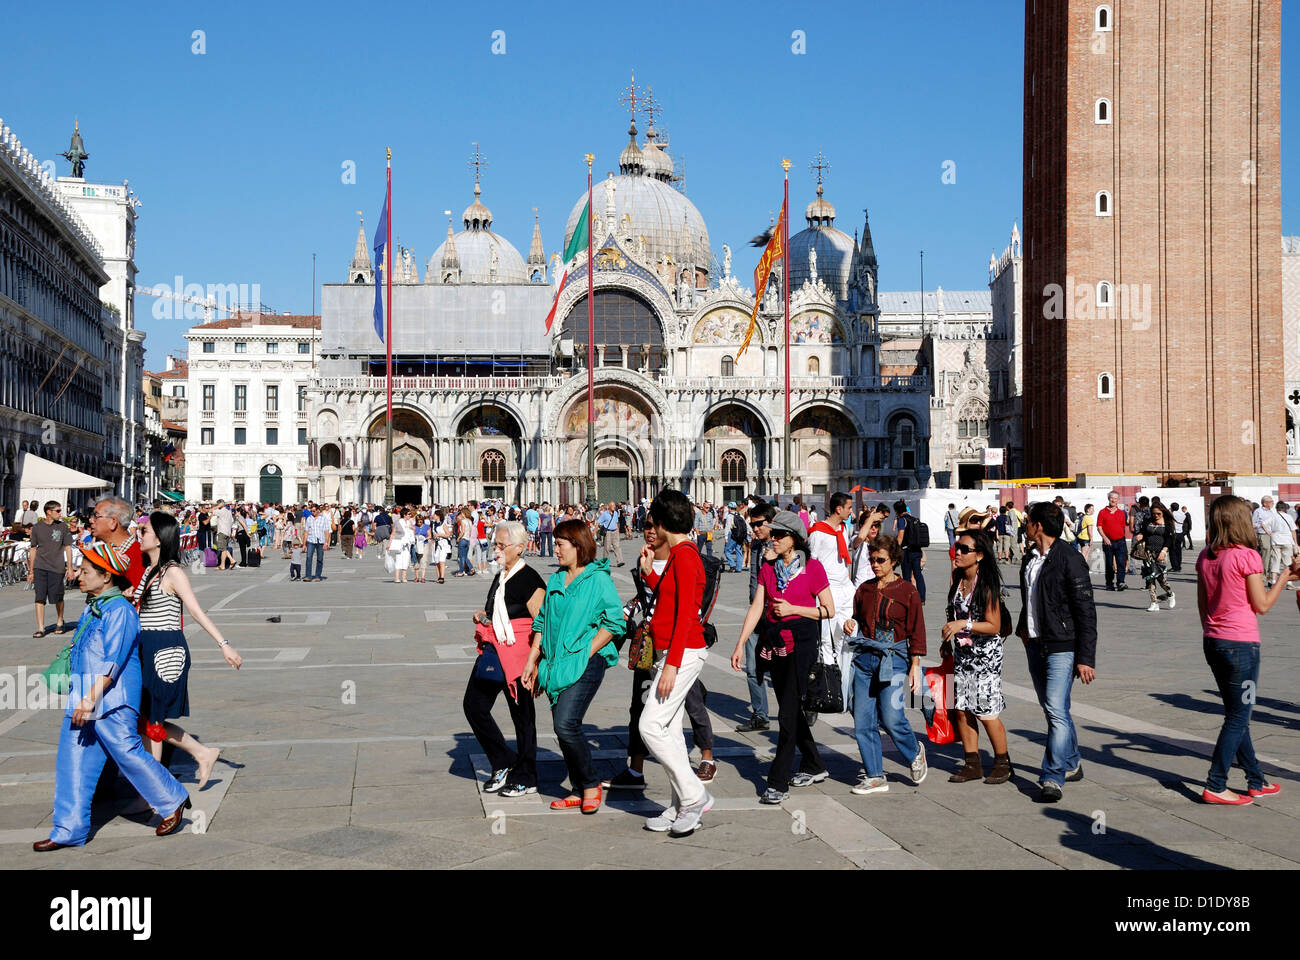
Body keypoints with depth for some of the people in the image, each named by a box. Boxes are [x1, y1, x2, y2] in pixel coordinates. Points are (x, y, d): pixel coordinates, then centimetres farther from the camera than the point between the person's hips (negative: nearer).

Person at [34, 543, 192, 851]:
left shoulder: (119, 610, -14)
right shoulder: (91, 608, 15)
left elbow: (113, 660, -21)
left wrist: (92, 698, -26)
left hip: (111, 702, -9)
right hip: (82, 701, 9)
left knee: (128, 754, -3)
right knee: (72, 764, 6)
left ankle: (173, 802, 15)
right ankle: (68, 831, 12)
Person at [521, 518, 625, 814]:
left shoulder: (598, 579, -6)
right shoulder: (555, 580, 14)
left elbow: (615, 622, -9)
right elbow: (542, 622, 19)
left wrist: (586, 653, -12)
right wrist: (532, 661, 15)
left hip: (586, 662, -7)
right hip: (556, 663, 7)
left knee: (566, 725, -16)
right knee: (563, 728, 7)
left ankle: (591, 784, 3)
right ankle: (579, 791, 19)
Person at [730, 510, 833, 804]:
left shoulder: (812, 568, -4)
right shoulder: (768, 569, 10)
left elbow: (829, 610, -3)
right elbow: (756, 608, 7)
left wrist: (793, 609, -12)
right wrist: (740, 644, 0)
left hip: (800, 641, -6)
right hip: (774, 641, 6)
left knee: (788, 711, -10)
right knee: (790, 708, 14)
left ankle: (778, 782, -8)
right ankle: (814, 767, 30)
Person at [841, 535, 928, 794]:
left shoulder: (907, 591, 1)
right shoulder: (864, 590, 14)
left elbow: (916, 631, 1)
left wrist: (915, 666, -4)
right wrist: (850, 625, 3)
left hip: (893, 658, -5)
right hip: (864, 657, 5)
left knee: (891, 718, -13)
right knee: (862, 721, 0)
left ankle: (915, 752, 19)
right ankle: (875, 777, 11)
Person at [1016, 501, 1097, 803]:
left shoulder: (1069, 560, -13)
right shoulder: (1029, 560, 11)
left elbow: (1086, 611, -14)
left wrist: (1086, 658, -17)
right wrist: (1023, 628, 15)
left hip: (1061, 647, -8)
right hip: (1035, 645, 8)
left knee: (1057, 711, -13)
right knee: (1052, 710, 16)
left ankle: (1053, 778, -11)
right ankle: (1072, 764, 31)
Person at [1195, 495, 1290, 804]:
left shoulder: (1205, 557, 5)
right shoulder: (1246, 556, -14)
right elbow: (1262, 605, -9)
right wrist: (1284, 578, 3)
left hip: (1213, 641, 7)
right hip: (1241, 643, -7)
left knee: (1236, 714, 16)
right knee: (1239, 717, 1)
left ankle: (1256, 781, 26)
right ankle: (1215, 787, 1)